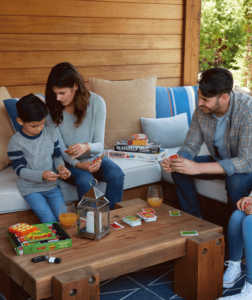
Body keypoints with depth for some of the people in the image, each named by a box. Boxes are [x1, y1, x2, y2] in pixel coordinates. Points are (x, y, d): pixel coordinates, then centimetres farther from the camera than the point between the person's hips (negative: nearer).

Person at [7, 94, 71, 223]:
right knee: (50, 220, -15)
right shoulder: (15, 142, -12)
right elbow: (20, 169, -14)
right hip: (31, 188, -3)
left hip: (52, 185, 4)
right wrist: (42, 175, -28)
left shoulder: (50, 134, 0)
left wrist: (61, 167, -13)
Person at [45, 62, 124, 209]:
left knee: (117, 175, -26)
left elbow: (99, 145, -13)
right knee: (85, 180, -32)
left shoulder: (96, 102, -13)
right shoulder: (51, 108, -13)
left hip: (92, 157, 2)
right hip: (68, 161, -1)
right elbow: (59, 149, -10)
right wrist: (79, 165, -29)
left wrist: (86, 146, -37)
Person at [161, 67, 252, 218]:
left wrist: (198, 168, -42)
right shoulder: (201, 110, -13)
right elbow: (191, 145, -2)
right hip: (220, 160, 6)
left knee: (235, 182, -36)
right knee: (178, 170, -8)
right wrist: (176, 161, -27)